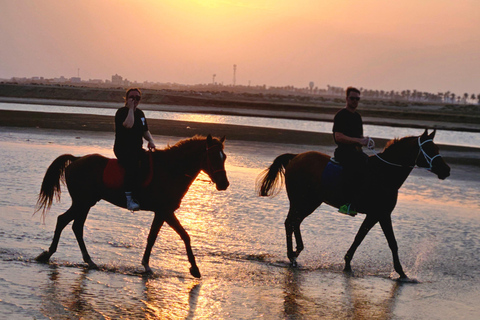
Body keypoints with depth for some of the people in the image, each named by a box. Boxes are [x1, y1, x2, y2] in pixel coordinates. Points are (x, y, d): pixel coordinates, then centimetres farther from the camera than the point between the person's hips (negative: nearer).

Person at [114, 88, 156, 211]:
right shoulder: (122, 112, -7)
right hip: (123, 149, -8)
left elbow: (145, 131, 22)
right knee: (133, 165, -35)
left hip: (137, 149, 8)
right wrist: (131, 108, -16)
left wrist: (150, 140, 2)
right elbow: (128, 124, -26)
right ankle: (129, 198, -37)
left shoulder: (140, 113, 16)